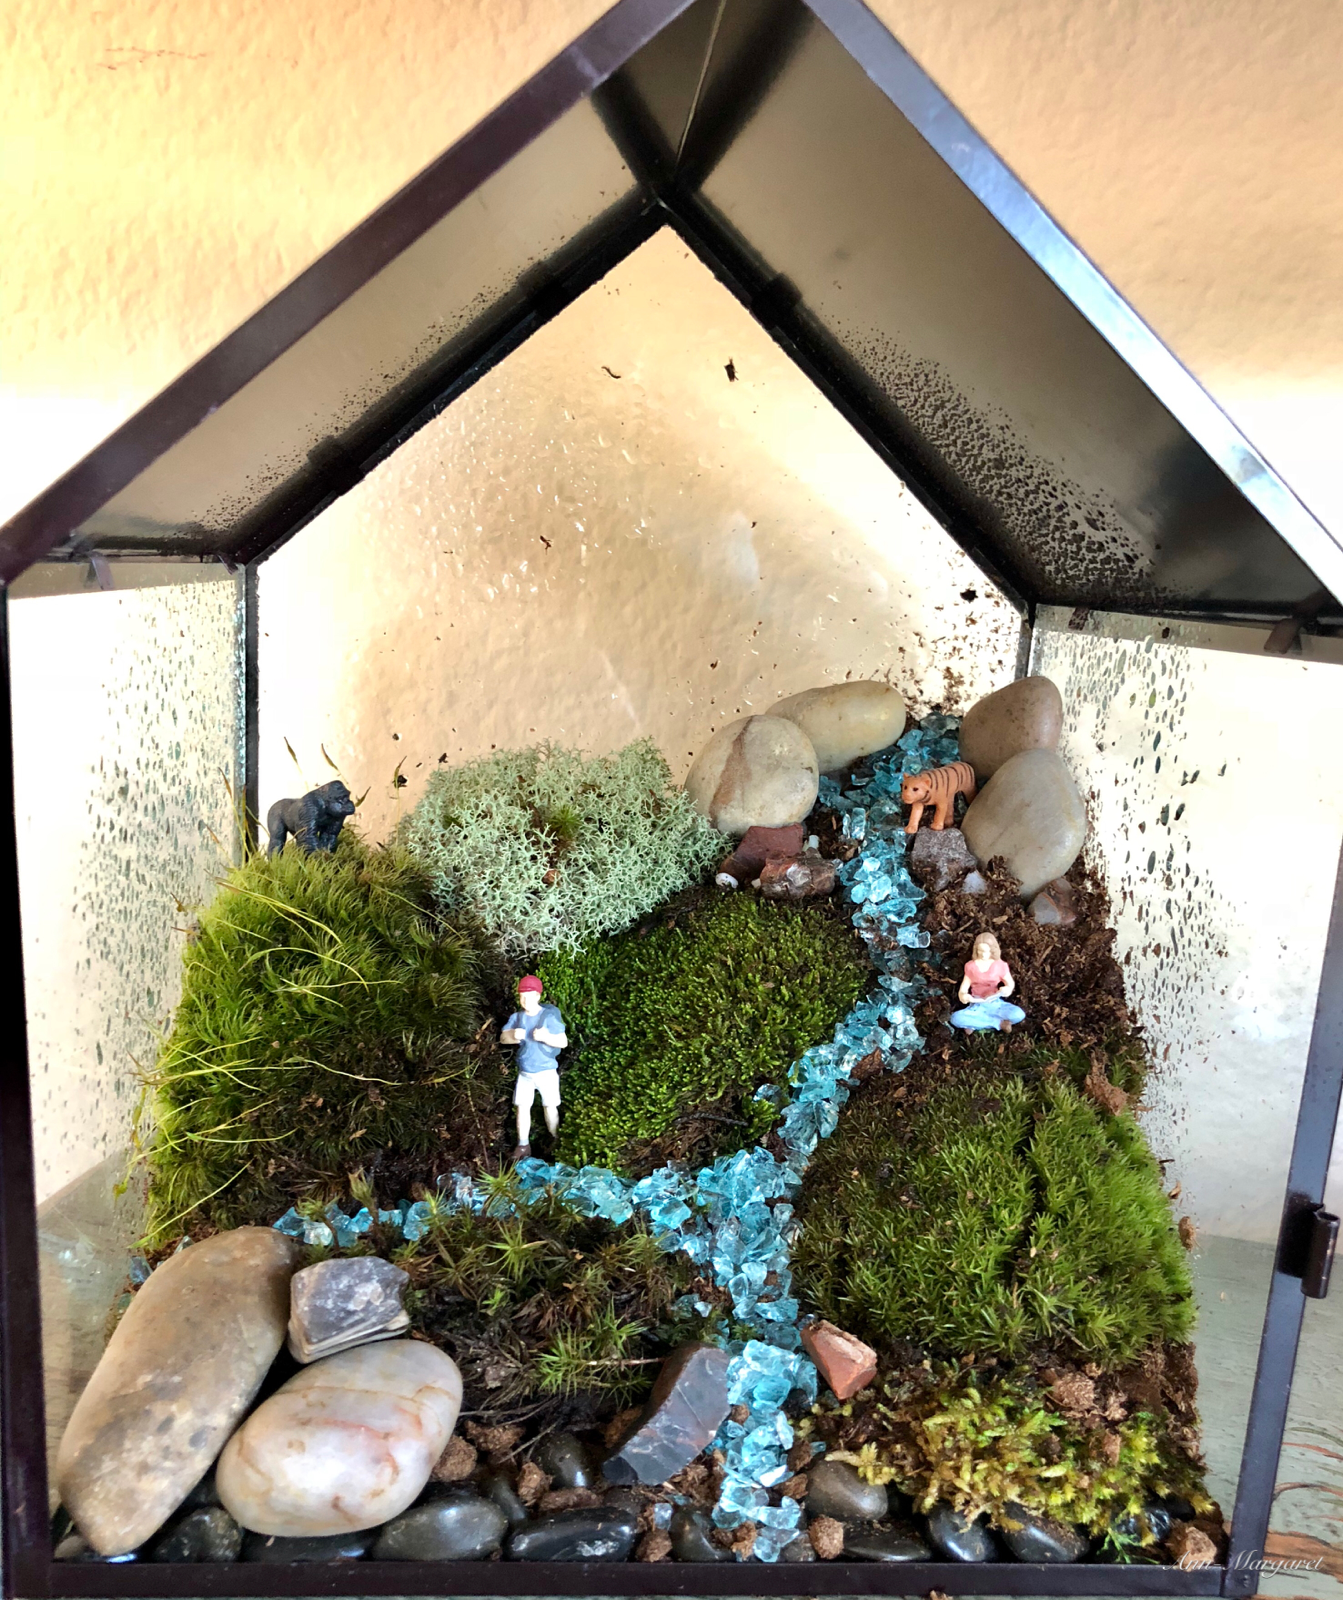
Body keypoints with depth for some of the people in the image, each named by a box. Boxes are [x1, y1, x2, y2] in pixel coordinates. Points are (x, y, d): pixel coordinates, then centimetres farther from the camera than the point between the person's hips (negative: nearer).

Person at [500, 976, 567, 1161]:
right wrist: (513, 1035, -22)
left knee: (550, 1107, 5)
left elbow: (563, 1042, -14)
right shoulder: (516, 1017, 0)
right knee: (522, 1107, 7)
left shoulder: (549, 1016, -14)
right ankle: (523, 1145, 19)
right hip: (524, 1072, 4)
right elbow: (503, 1038, 0)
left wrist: (546, 1037, -32)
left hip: (547, 1071, -4)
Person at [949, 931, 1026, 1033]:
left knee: (1019, 1015, -32)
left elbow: (1011, 983, 5)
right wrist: (962, 995, -20)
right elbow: (965, 985, 4)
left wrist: (1007, 989, -21)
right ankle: (999, 1022, -22)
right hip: (977, 1006, 1)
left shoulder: (1000, 965, -3)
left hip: (995, 1004, -1)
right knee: (955, 1019, -32)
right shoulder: (971, 966, 0)